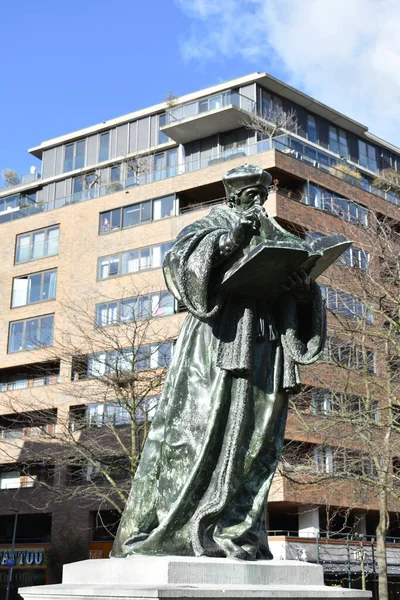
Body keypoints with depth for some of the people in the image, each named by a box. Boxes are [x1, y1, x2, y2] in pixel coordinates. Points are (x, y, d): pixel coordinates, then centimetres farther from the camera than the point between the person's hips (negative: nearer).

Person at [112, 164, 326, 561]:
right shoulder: (215, 225, 13)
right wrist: (229, 242, -17)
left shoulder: (281, 239, 26)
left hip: (266, 346, 5)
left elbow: (304, 299, 20)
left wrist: (305, 290, -5)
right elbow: (178, 259, -5)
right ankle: (153, 529, -11)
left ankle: (234, 532, -2)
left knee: (255, 437, -3)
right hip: (220, 338, -5)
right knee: (196, 424, -12)